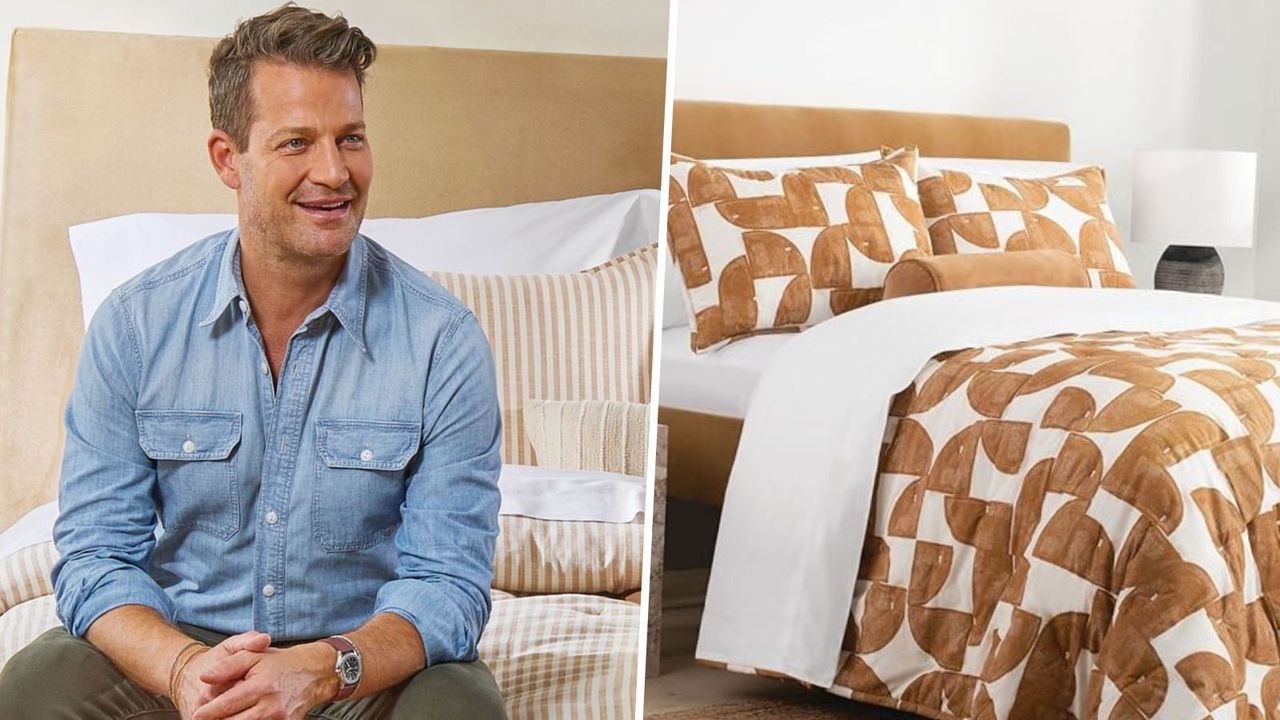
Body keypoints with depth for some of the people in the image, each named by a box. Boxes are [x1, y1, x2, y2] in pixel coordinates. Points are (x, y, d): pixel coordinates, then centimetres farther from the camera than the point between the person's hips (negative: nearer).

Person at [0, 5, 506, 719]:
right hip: (174, 648, 1)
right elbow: (95, 556, -4)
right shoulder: (135, 324, -3)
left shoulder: (442, 339, -8)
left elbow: (448, 582, -10)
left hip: (368, 663, 0)